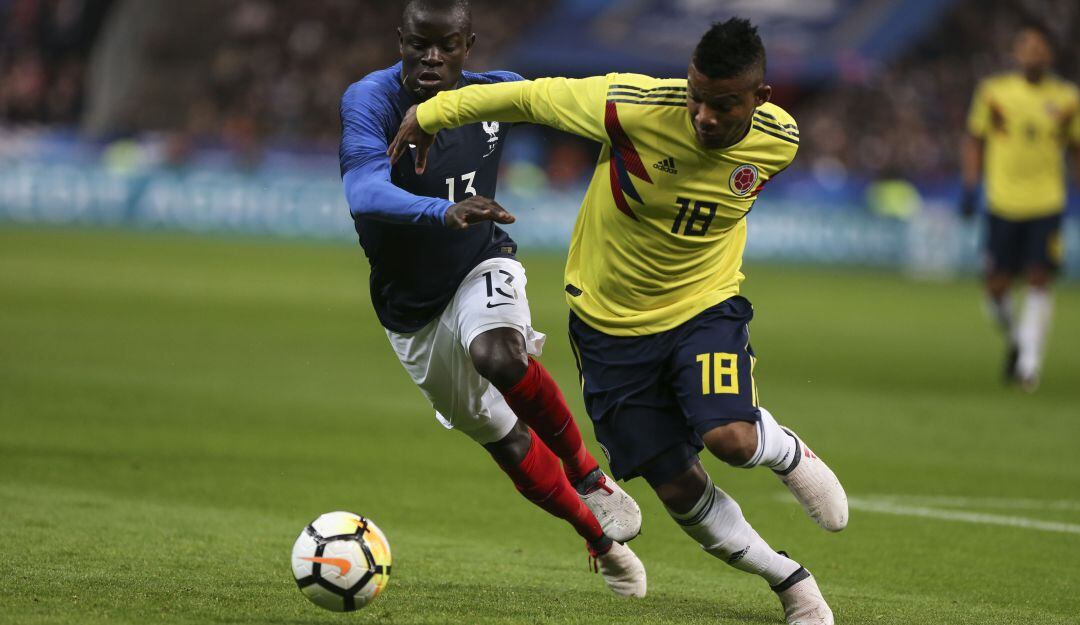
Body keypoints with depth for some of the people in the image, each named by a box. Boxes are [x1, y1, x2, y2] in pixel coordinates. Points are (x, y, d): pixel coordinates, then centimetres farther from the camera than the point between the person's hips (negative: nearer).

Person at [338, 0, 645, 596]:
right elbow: (365, 194, -43)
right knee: (504, 441, 6)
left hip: (484, 268, 0)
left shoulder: (496, 93, -11)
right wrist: (443, 212, -60)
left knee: (498, 357, -35)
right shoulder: (370, 101, -25)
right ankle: (600, 541, 29)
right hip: (412, 310, 0)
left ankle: (590, 476, -13)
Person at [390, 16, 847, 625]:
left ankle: (791, 453, 11)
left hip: (705, 302, 0)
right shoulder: (634, 106, -26)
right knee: (678, 488, -1)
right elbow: (533, 96, -12)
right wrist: (431, 113, -5)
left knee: (730, 437, -26)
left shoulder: (779, 141, -15)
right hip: (611, 319, 0)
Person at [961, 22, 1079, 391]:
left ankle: (1029, 361, -5)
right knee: (997, 287, 1)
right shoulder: (994, 92, 2)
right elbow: (974, 139, 9)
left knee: (1039, 281, -10)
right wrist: (971, 186, 1)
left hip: (1047, 205, 0)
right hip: (1003, 204, 0)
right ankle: (1014, 339, 29)